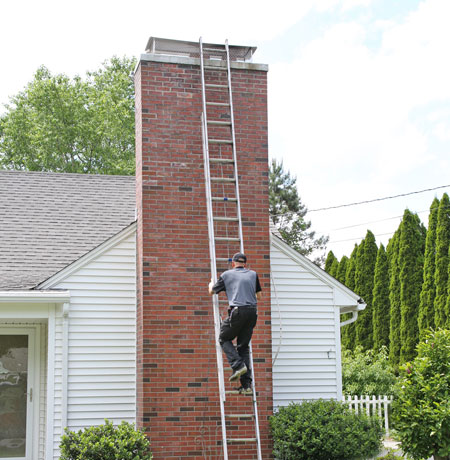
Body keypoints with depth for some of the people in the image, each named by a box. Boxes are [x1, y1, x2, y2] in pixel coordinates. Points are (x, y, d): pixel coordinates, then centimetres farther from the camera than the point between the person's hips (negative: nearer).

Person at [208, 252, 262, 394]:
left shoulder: (226, 275, 11)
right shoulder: (253, 274, 17)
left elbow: (212, 291, 24)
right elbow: (259, 295, 26)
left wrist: (211, 284, 47)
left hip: (237, 311, -3)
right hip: (252, 312, 3)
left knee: (224, 339, 16)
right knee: (244, 345, 11)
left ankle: (238, 365, -8)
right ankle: (246, 383, 4)